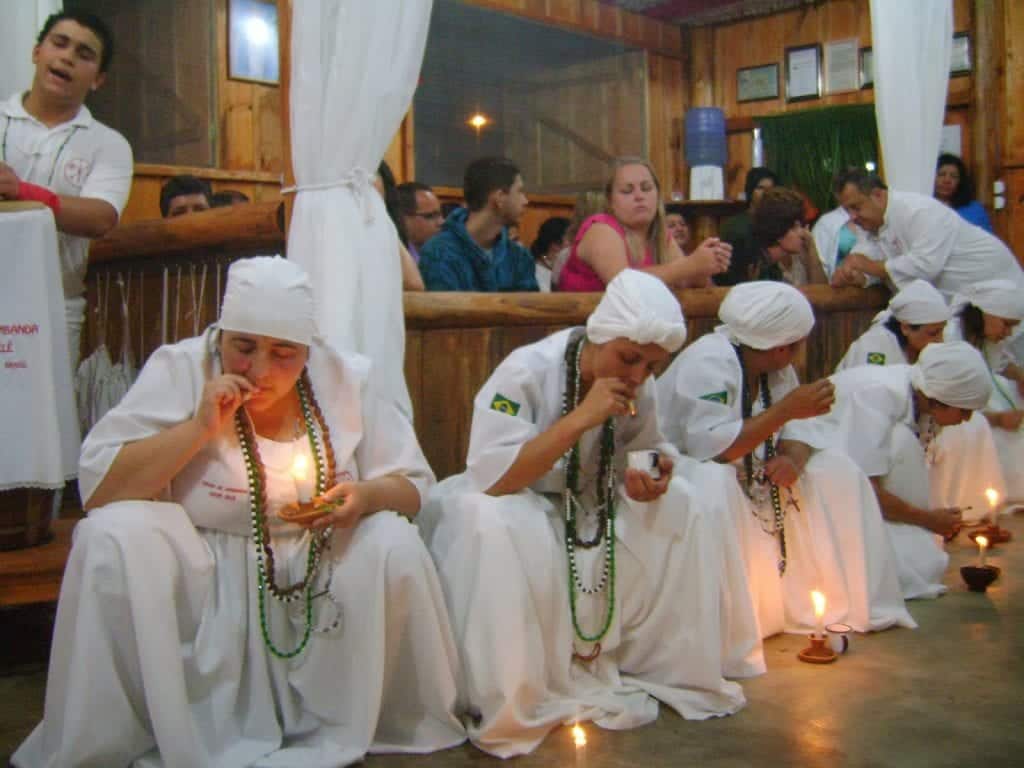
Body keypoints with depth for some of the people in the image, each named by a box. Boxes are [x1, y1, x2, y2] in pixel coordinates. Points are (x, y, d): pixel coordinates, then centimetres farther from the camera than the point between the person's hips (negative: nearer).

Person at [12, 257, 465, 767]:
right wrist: (199, 428, -23)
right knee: (114, 538, -27)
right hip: (200, 584, -1)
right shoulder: (181, 369, -8)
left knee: (395, 544, -24)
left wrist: (365, 496, -22)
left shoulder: (343, 379, -2)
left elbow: (413, 486, 0)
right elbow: (98, 489, -15)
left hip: (315, 583, 2)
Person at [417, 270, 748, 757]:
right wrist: (579, 418, -36)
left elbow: (639, 457, 6)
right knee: (497, 529, -39)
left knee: (690, 508, -13)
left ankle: (659, 663, -2)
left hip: (592, 509, 6)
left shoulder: (639, 388, -7)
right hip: (513, 506, -5)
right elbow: (489, 480, -31)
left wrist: (650, 480, -20)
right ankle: (516, 704, -24)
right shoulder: (526, 372, -24)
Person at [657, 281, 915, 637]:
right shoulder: (708, 363, -24)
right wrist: (787, 409, -32)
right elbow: (713, 448, -34)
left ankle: (842, 607, 0)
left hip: (744, 477, 8)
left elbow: (800, 432, 3)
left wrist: (793, 460, -21)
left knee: (839, 475, -4)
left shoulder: (775, 365, 3)